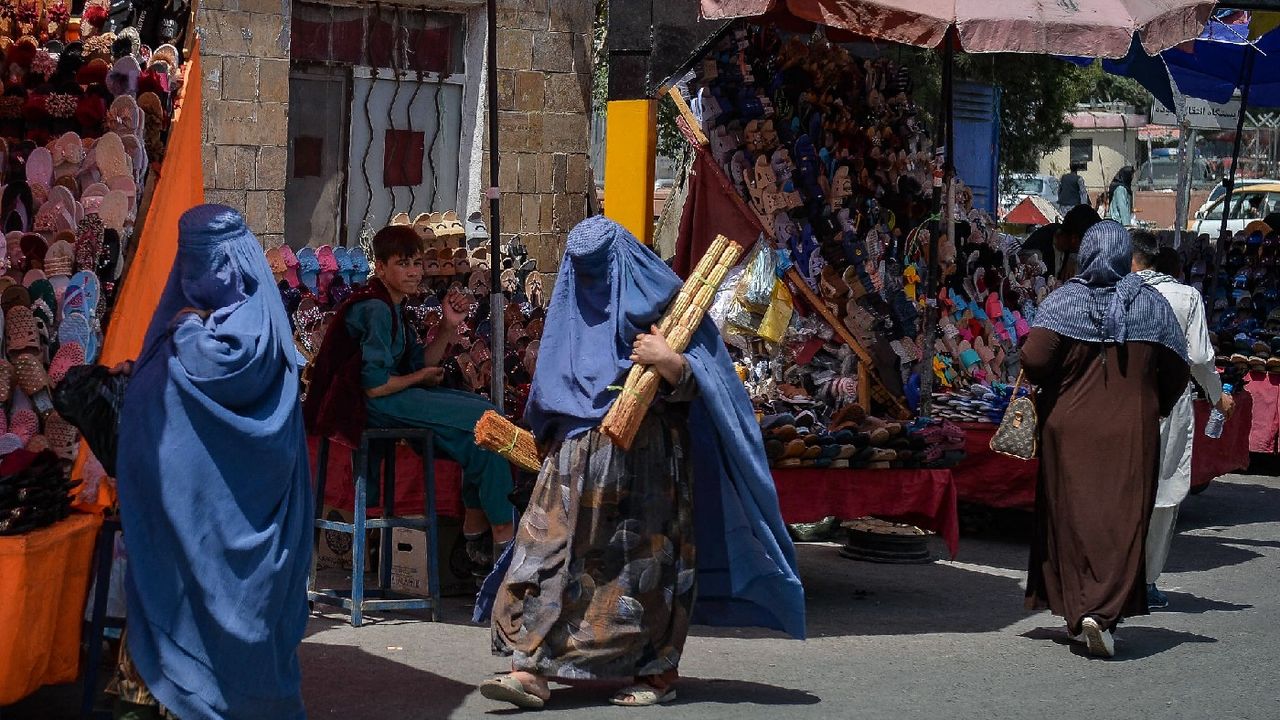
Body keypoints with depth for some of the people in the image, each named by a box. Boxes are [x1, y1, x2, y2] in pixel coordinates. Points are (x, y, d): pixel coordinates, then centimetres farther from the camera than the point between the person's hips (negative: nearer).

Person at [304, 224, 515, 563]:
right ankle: (503, 532, -9)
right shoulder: (375, 309, -17)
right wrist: (421, 378, -5)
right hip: (368, 407, -11)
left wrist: (449, 326, 1)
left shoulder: (392, 307, 16)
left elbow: (420, 364, 14)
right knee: (484, 419, -16)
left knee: (480, 406, 6)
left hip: (389, 396, 11)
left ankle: (476, 527, 4)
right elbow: (375, 385, -23)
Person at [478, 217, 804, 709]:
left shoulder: (660, 304, -3)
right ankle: (532, 668, -8)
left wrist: (669, 361, -27)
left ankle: (658, 671, 11)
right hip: (577, 460, 5)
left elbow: (691, 386, -8)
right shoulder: (572, 308, 13)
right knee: (550, 551, -5)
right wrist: (544, 440, 14)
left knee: (643, 560, 0)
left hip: (644, 461, -5)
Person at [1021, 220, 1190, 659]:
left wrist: (1050, 384, 6)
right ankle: (1104, 611, -16)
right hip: (1131, 431, 0)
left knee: (1073, 518, 9)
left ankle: (1079, 610, 8)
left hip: (1070, 428, 0)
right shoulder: (1151, 304, 1)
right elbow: (1177, 368, 3)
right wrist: (1156, 408, 18)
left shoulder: (1064, 301, -5)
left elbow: (1034, 360, -16)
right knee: (1122, 520, -1)